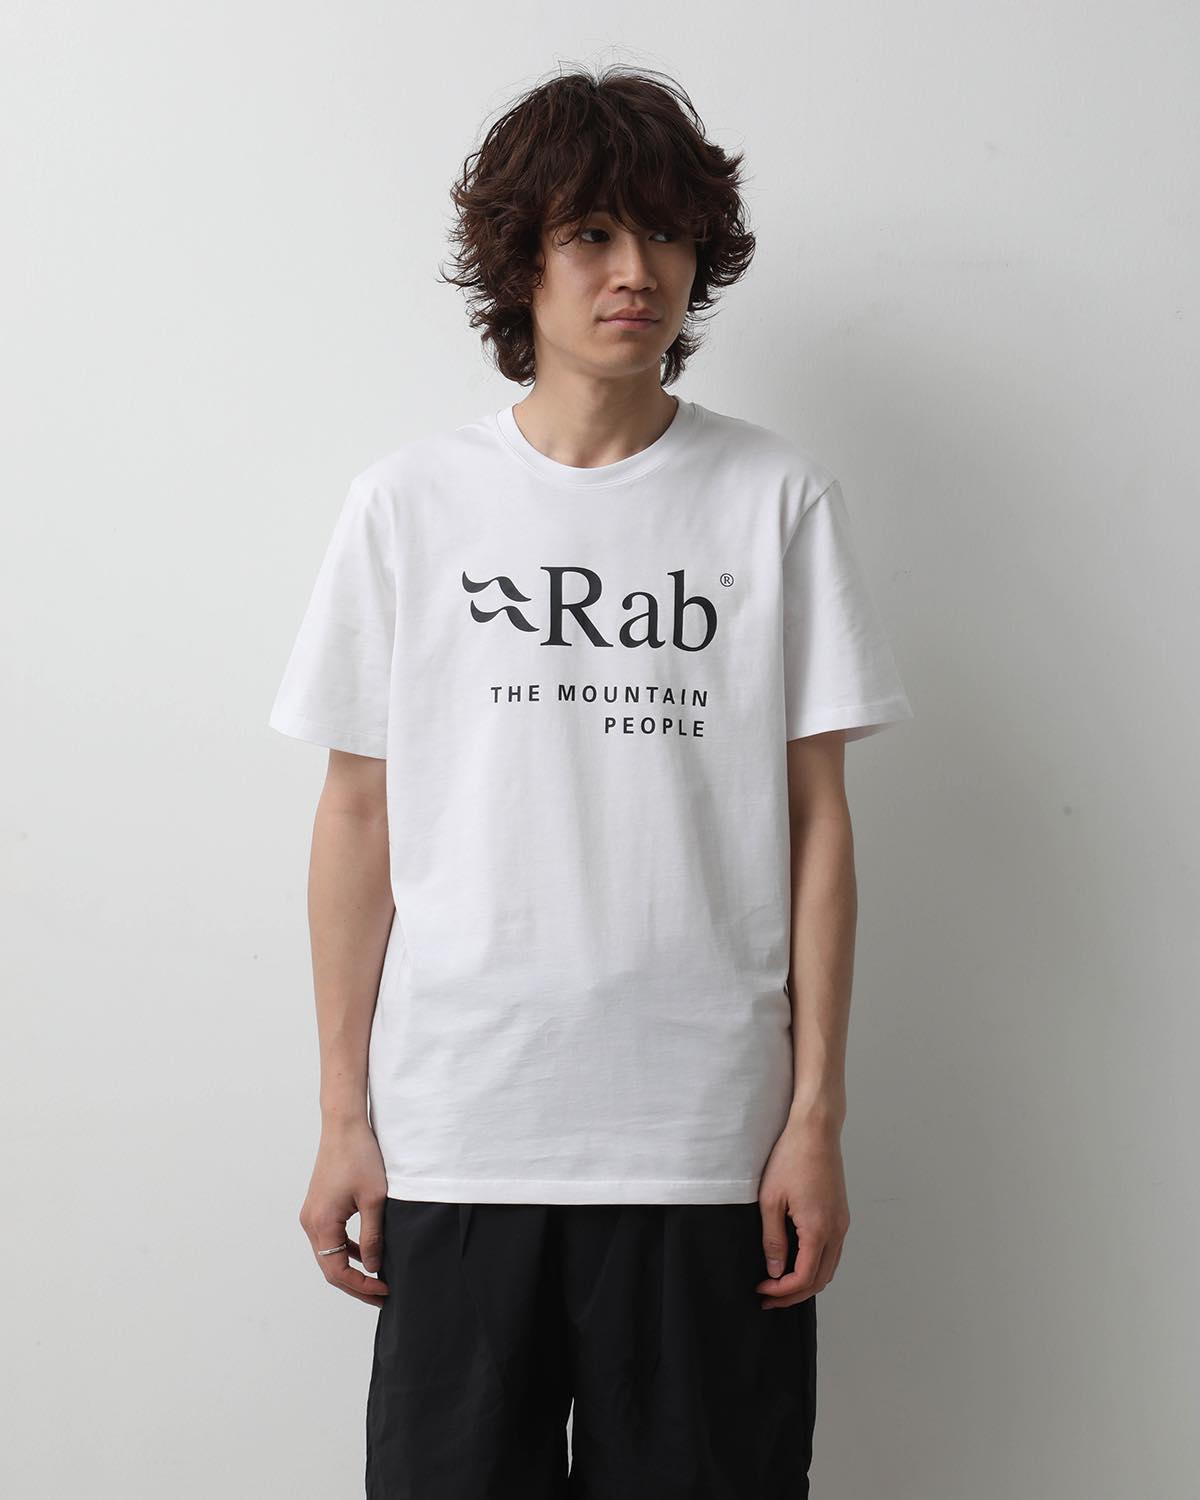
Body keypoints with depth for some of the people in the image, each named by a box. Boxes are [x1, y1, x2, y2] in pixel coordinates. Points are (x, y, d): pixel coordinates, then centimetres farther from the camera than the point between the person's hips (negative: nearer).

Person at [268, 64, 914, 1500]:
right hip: (453, 1135, 1)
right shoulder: (411, 500, 3)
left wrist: (817, 1116, -1)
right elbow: (360, 813, 5)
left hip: (709, 1141, 0)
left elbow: (815, 817, 2)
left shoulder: (775, 498, 3)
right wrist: (342, 1115, 3)